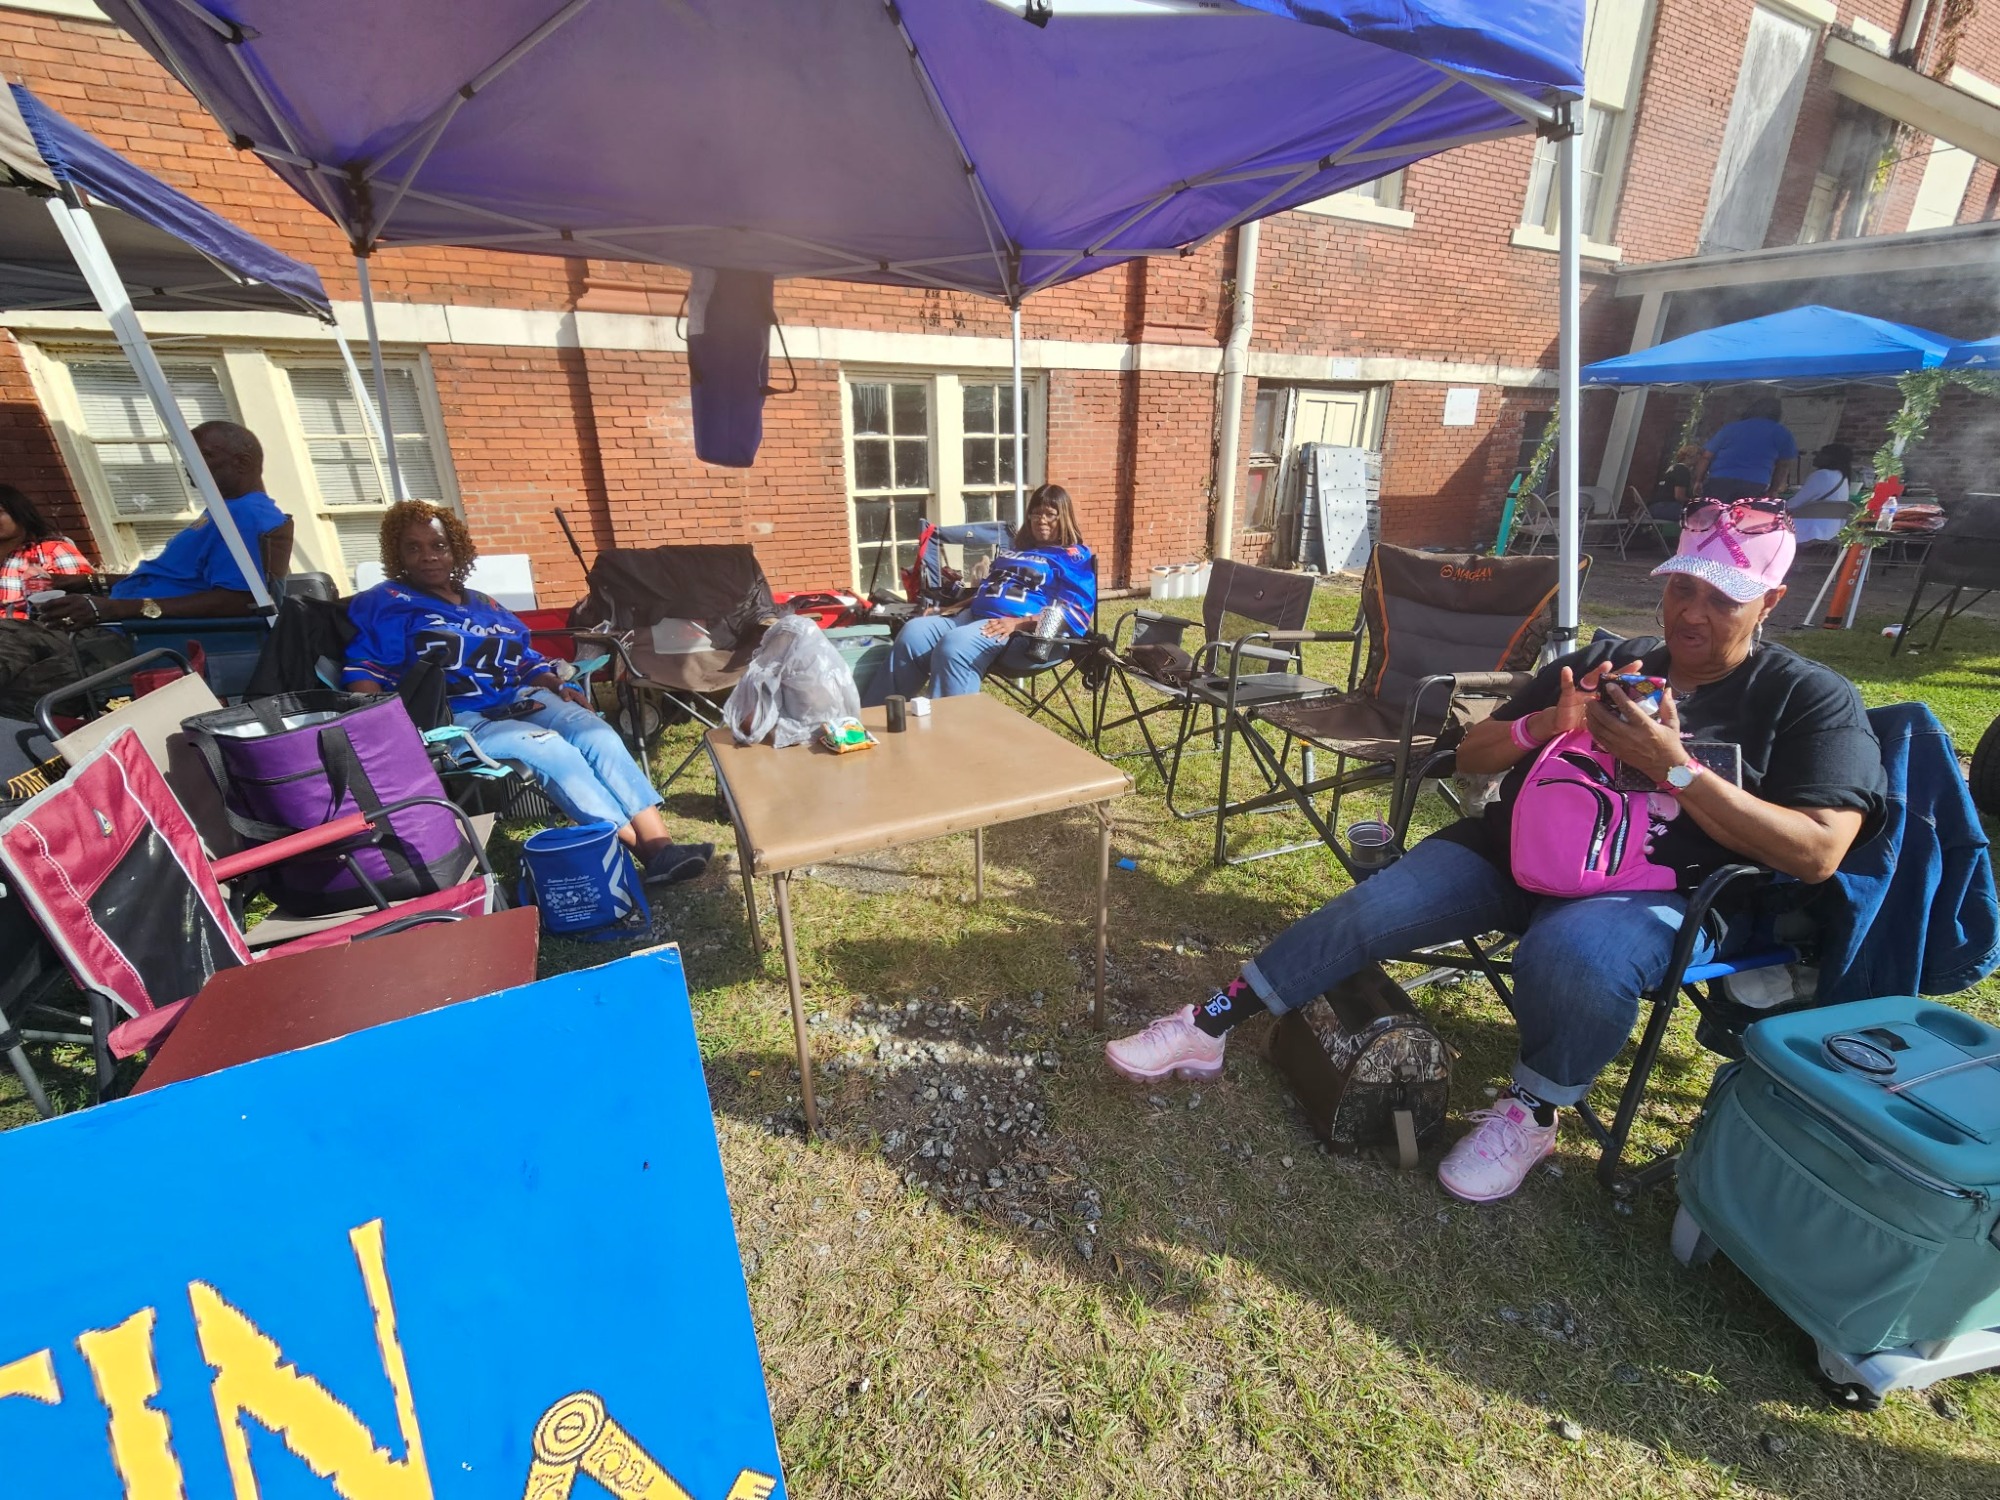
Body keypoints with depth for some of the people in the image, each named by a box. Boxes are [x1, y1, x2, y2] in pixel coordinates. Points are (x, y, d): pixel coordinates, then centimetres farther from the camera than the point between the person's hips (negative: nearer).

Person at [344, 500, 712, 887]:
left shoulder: (484, 605, 25)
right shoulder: (383, 604, 8)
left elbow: (528, 661, 26)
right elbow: (363, 673, -3)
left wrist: (558, 687, 5)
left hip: (519, 700, 5)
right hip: (458, 720, -5)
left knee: (598, 734, -23)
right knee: (550, 748, -31)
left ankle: (660, 845, -35)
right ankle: (640, 852, -34)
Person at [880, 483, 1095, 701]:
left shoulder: (1074, 558, 5)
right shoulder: (1015, 550, 31)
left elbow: (1074, 612, -9)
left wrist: (1019, 623, -22)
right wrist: (956, 607, 17)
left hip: (1022, 630, -8)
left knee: (953, 646, -35)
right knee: (913, 632, -16)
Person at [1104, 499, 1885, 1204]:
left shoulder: (1811, 699, 1)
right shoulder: (1605, 663, 12)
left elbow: (1816, 853, -12)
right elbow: (1470, 755, 11)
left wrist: (1673, 768, -20)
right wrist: (1544, 726, -10)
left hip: (1661, 892, -3)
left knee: (1573, 953, -39)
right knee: (1365, 910, -18)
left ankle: (1529, 1114, -8)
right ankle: (1208, 1028, -9)